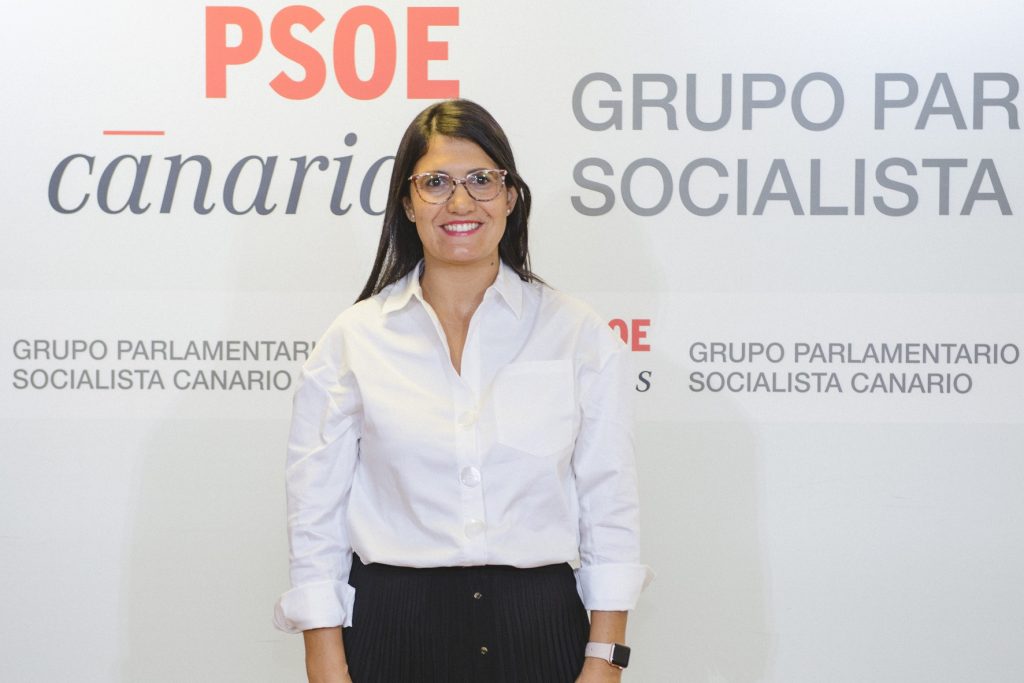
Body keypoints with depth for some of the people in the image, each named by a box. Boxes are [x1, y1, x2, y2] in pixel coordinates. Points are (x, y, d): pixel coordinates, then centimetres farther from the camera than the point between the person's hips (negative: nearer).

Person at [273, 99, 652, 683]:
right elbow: (316, 516, 1)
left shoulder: (580, 337, 2)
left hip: (537, 631, 0)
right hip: (394, 631, 0)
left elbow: (610, 507, 2)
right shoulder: (354, 339, 1)